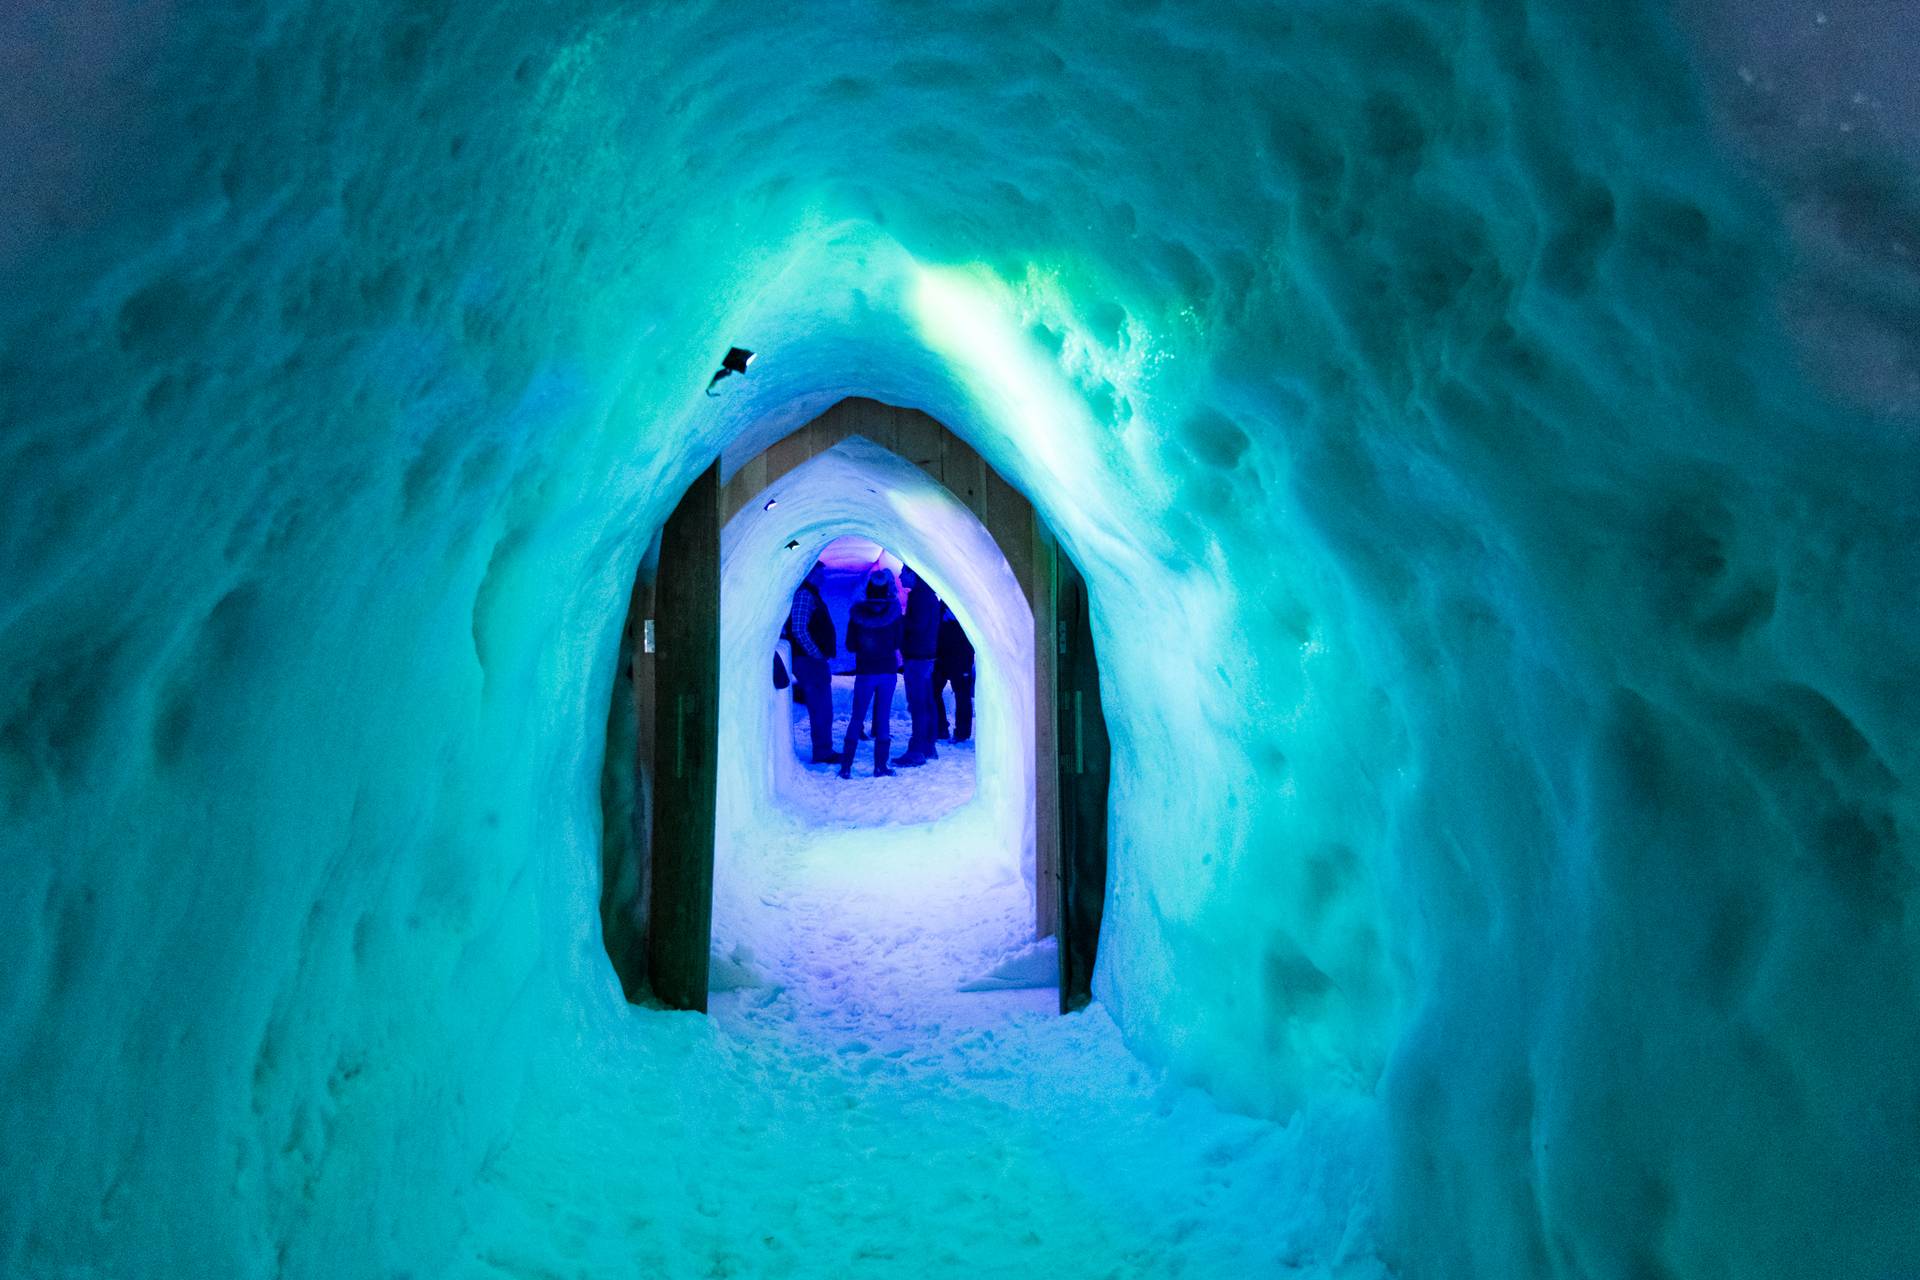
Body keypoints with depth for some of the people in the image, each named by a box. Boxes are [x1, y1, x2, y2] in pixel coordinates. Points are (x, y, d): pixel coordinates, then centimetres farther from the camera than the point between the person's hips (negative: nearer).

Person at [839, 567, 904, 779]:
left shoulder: (857, 612, -6)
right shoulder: (894, 611, -5)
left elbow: (850, 646, 0)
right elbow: (897, 643, 3)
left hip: (865, 672, 0)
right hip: (888, 671, 0)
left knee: (857, 718, 7)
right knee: (883, 717, 8)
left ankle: (846, 766, 3)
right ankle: (880, 766, 7)